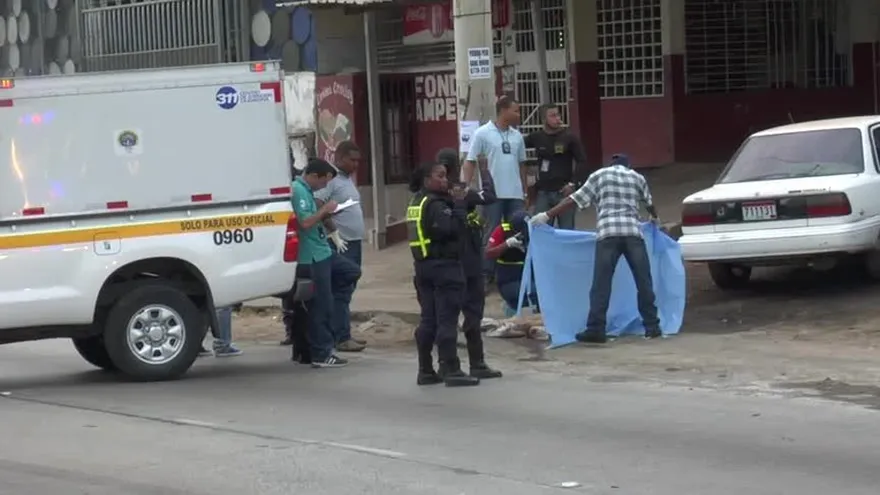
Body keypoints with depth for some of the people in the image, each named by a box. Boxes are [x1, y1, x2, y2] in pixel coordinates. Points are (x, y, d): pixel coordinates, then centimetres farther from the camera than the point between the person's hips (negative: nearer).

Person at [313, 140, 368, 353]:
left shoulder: (348, 179, 17)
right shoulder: (331, 179, -13)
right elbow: (317, 206, -24)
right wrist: (333, 231, -21)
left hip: (355, 242, 10)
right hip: (340, 245, -10)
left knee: (348, 289, 13)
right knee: (341, 291, -8)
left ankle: (343, 334, 19)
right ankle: (342, 338, -6)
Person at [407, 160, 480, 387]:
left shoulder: (416, 202, 14)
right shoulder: (436, 204, -14)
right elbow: (453, 229, -23)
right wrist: (459, 204, -15)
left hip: (423, 265, 9)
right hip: (444, 266, -9)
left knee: (428, 319, 11)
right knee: (447, 319, -6)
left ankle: (425, 370, 13)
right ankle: (451, 370, -5)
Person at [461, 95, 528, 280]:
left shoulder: (517, 136, 10)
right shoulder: (482, 133, -5)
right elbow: (470, 162, -6)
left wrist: (525, 190, 17)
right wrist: (464, 188, -14)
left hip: (515, 194, 5)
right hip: (493, 194, -5)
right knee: (492, 234, -1)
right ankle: (486, 274, 4)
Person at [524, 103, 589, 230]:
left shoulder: (569, 137, -3)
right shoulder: (536, 137, 4)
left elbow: (582, 161, -2)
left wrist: (574, 184, -10)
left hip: (563, 191, -2)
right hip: (543, 192, 3)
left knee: (566, 231, 2)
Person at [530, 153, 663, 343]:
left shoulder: (599, 175, 15)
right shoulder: (638, 178, 22)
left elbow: (575, 200, 8)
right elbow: (649, 203, 38)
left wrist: (547, 215, 11)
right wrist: (654, 218, 60)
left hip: (607, 233, -2)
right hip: (633, 232, 2)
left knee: (601, 283, -3)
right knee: (644, 281, 8)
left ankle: (595, 329, -8)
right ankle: (652, 326, 9)